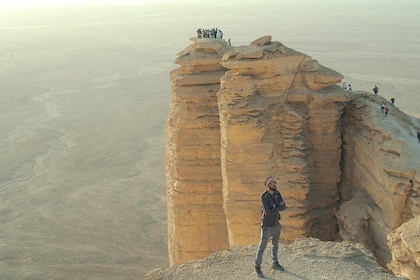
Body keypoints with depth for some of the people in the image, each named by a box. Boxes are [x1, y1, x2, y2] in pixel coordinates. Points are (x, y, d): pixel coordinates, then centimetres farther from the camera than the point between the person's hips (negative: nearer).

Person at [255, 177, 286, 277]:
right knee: (262, 247, 3)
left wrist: (275, 208, -27)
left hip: (276, 224, 7)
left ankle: (275, 263, 41)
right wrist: (279, 207, -21)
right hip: (267, 225, -7)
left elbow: (283, 207, -8)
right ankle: (258, 268, 18)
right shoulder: (263, 196, -27)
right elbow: (268, 212, -33)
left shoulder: (277, 193, -4)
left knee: (275, 244, 21)